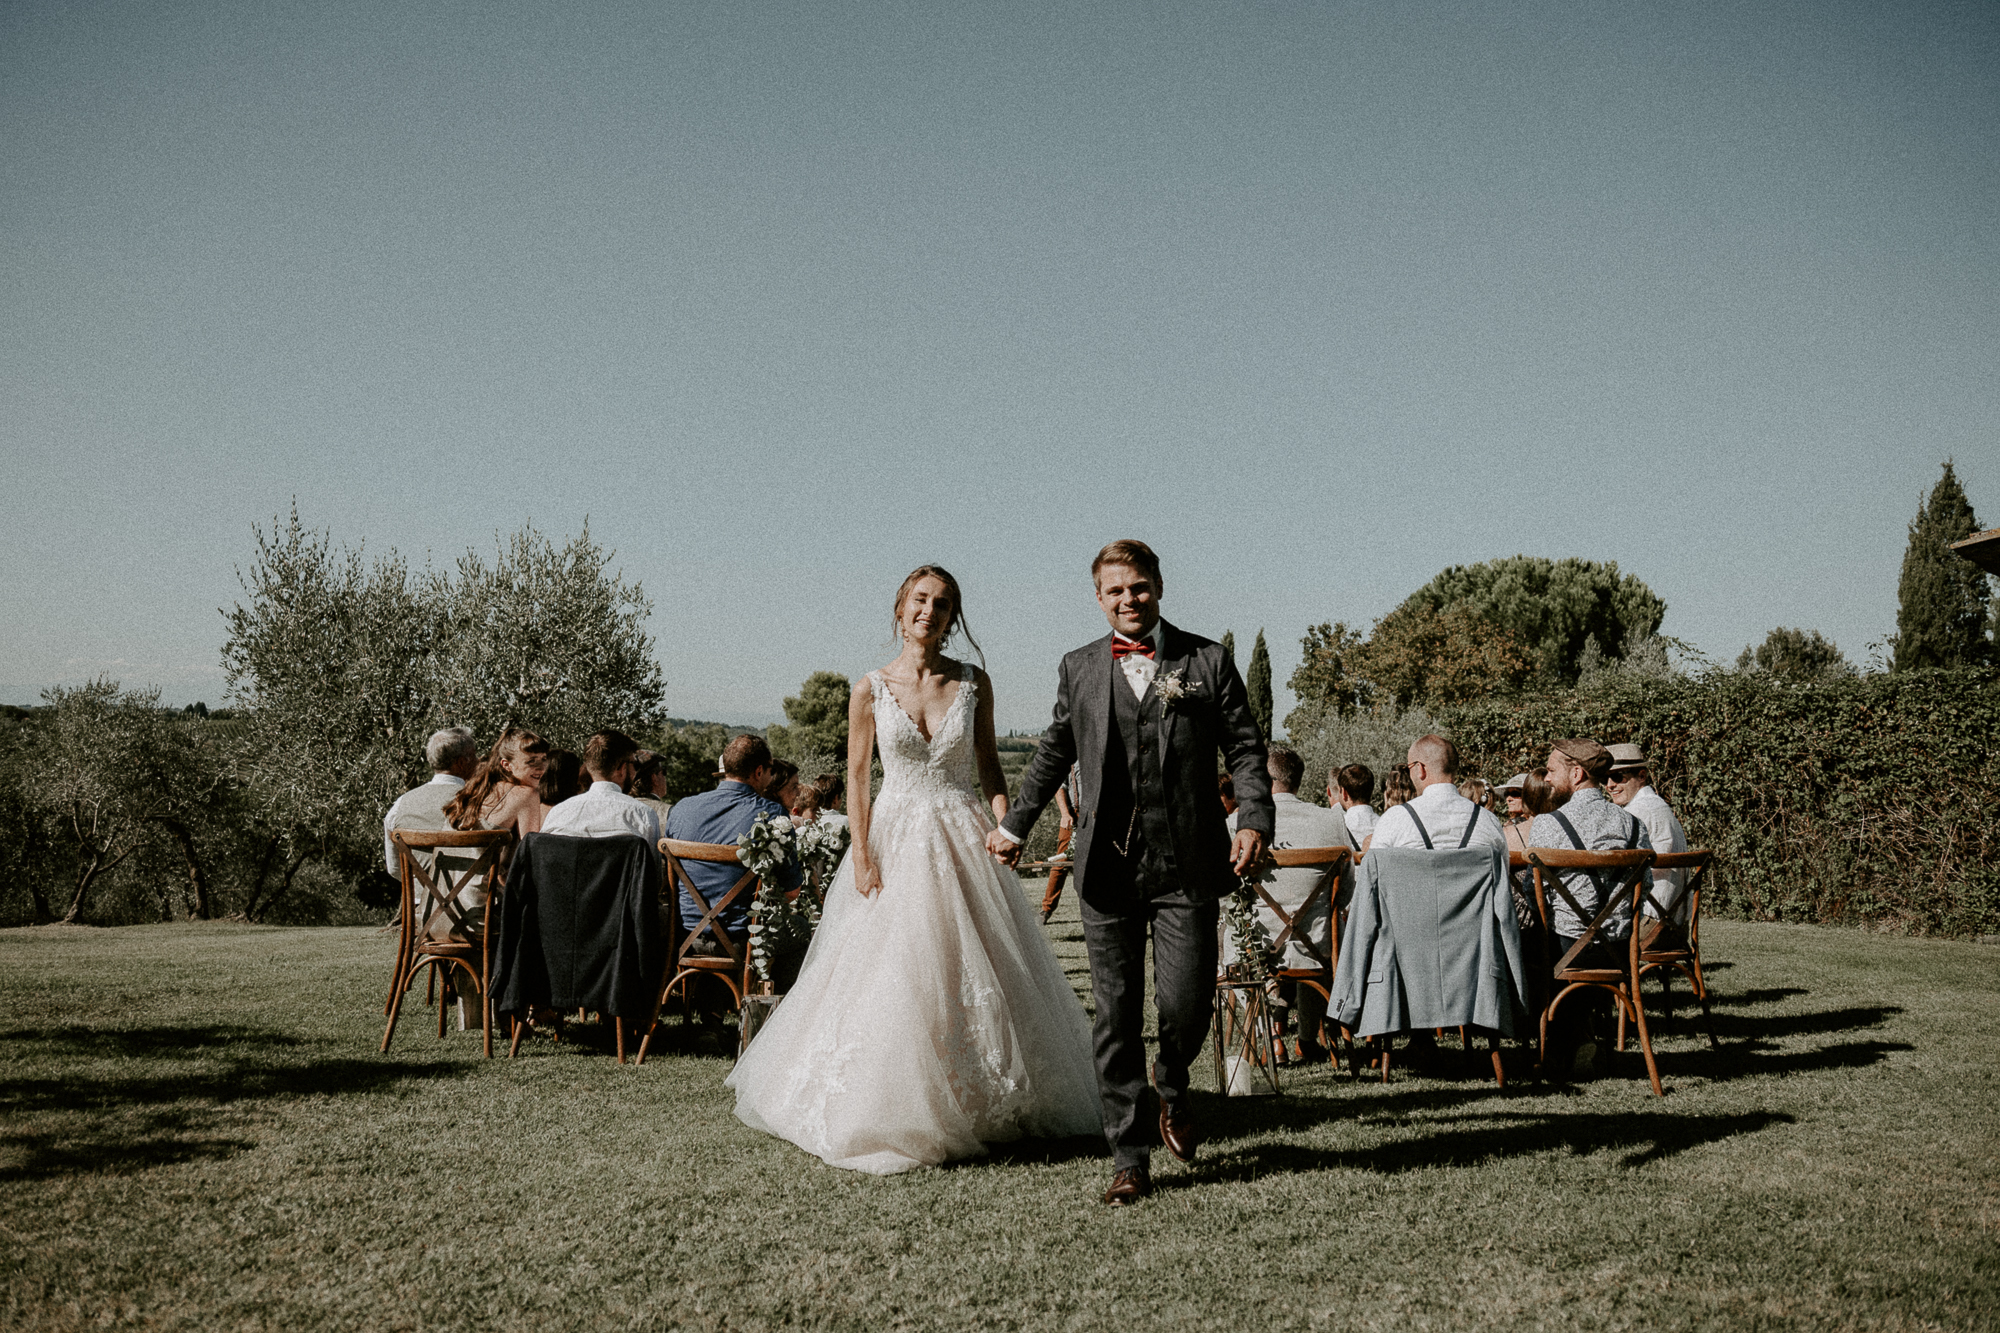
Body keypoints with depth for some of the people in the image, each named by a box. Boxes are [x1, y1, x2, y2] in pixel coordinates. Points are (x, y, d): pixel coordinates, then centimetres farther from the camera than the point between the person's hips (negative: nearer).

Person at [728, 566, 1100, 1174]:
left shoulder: (973, 683, 2)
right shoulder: (870, 690, -2)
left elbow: (989, 766, 8)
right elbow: (856, 779, 1)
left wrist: (1002, 827, -8)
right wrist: (862, 857, -8)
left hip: (963, 840, 1)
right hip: (896, 841, -1)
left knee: (975, 974, 5)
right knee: (889, 977, -2)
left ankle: (982, 1105, 20)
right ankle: (892, 1110, 14)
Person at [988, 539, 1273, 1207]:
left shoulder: (1208, 660, 5)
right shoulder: (1078, 669, 11)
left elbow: (1245, 748, 4)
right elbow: (1053, 752, 23)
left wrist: (1255, 819, -11)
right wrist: (1016, 824, 25)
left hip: (1187, 866, -1)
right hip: (1107, 867, 2)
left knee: (1188, 1003, -5)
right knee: (1116, 1016, 2)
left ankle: (1171, 1087, 30)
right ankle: (1130, 1158, 12)